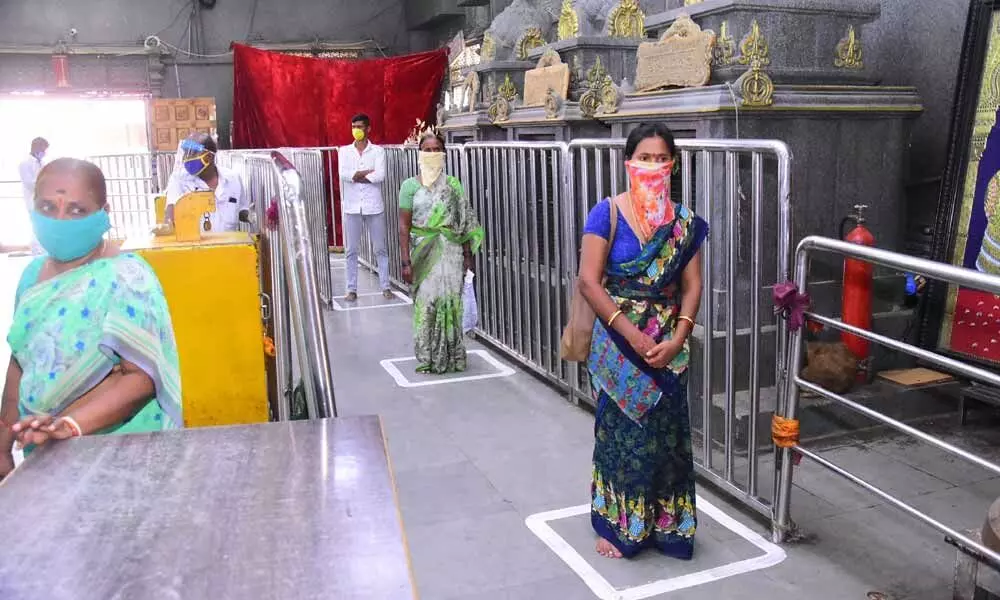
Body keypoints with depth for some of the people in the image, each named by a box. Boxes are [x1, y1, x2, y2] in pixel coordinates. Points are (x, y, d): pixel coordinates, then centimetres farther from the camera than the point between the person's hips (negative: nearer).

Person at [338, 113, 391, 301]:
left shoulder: (377, 151, 3)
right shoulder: (344, 151, 7)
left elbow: (380, 175, -12)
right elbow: (343, 174, -9)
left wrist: (356, 176, -9)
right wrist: (369, 172, -10)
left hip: (374, 206, -1)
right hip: (352, 207, 1)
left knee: (381, 249, 4)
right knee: (352, 250, 4)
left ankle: (386, 286, 12)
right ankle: (352, 289, 10)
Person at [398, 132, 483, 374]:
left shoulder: (453, 185, 7)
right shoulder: (410, 186, 1)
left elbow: (465, 223, 8)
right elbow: (404, 226, -2)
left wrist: (468, 255, 3)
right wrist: (406, 262, -8)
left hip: (451, 251, 1)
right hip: (423, 252, -1)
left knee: (451, 301, 0)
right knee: (426, 302, -3)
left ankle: (452, 356, 13)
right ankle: (427, 358, 10)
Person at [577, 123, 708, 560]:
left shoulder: (684, 222, 3)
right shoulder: (607, 214, -8)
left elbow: (691, 285, 2)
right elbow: (589, 281, -13)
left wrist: (677, 339, -12)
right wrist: (631, 334, -17)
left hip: (668, 345, 3)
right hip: (619, 343, -3)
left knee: (665, 432, 10)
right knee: (621, 431, 6)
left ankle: (664, 524, 28)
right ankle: (616, 524, 23)